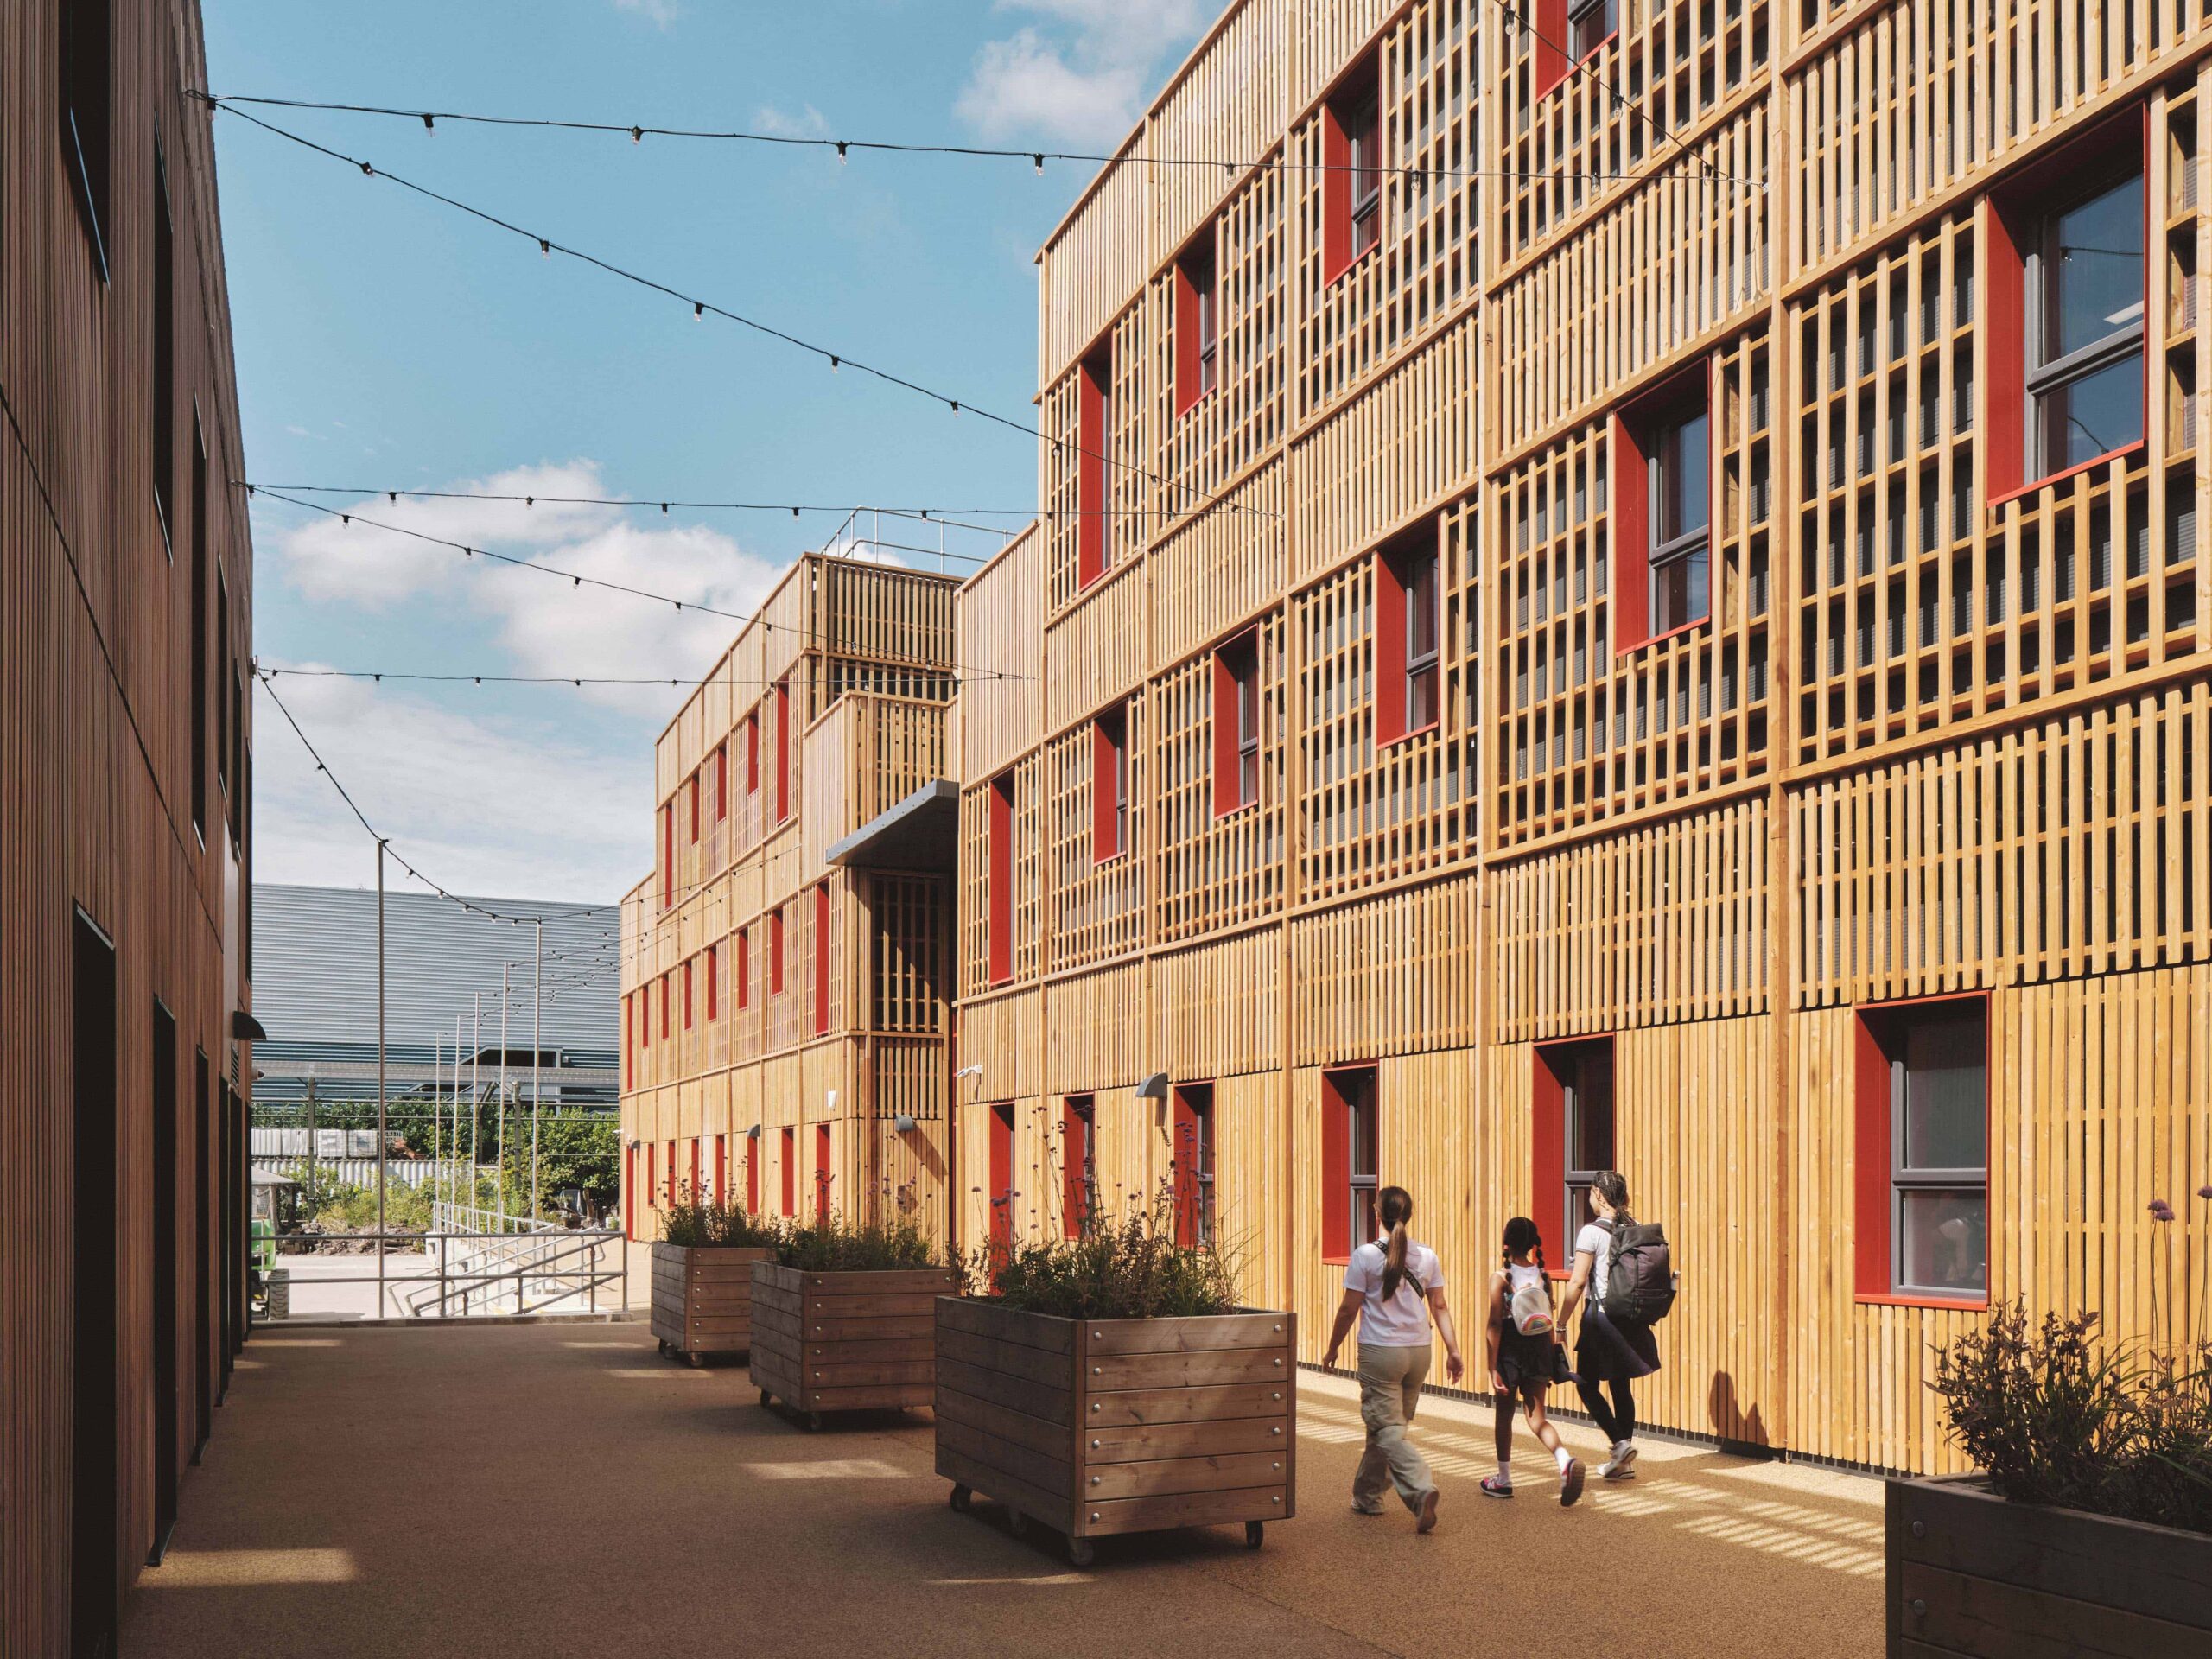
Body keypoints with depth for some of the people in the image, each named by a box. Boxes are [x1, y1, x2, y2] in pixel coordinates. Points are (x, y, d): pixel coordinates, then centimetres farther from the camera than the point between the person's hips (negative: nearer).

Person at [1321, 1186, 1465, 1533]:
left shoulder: (1366, 1255, -9)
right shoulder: (1427, 1256, 4)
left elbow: (1348, 1310, -6)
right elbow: (1439, 1307, 4)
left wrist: (1332, 1349, 6)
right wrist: (1453, 1351, 8)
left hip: (1380, 1351, -5)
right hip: (1418, 1352, 5)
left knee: (1388, 1431, -4)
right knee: (1388, 1425, 17)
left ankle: (1422, 1490, -24)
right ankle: (1367, 1495, 28)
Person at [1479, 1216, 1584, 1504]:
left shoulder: (1500, 1278, -11)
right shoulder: (1543, 1276, 0)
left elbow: (1495, 1325, -13)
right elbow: (1549, 1322, 4)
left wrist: (1492, 1367, -11)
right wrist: (1552, 1362, 13)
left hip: (1510, 1351, -3)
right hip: (1539, 1350, 3)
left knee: (1505, 1414, 14)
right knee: (1536, 1417, 8)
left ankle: (1503, 1480, 24)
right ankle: (1565, 1460, -20)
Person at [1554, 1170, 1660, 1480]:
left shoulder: (1592, 1232, -13)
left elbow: (1577, 1283, -15)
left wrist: (1561, 1324, -10)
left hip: (1601, 1315, -7)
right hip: (1630, 1318, 7)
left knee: (1587, 1385, 5)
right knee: (1621, 1385, 11)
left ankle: (1621, 1443, -7)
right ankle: (1625, 1462, 14)